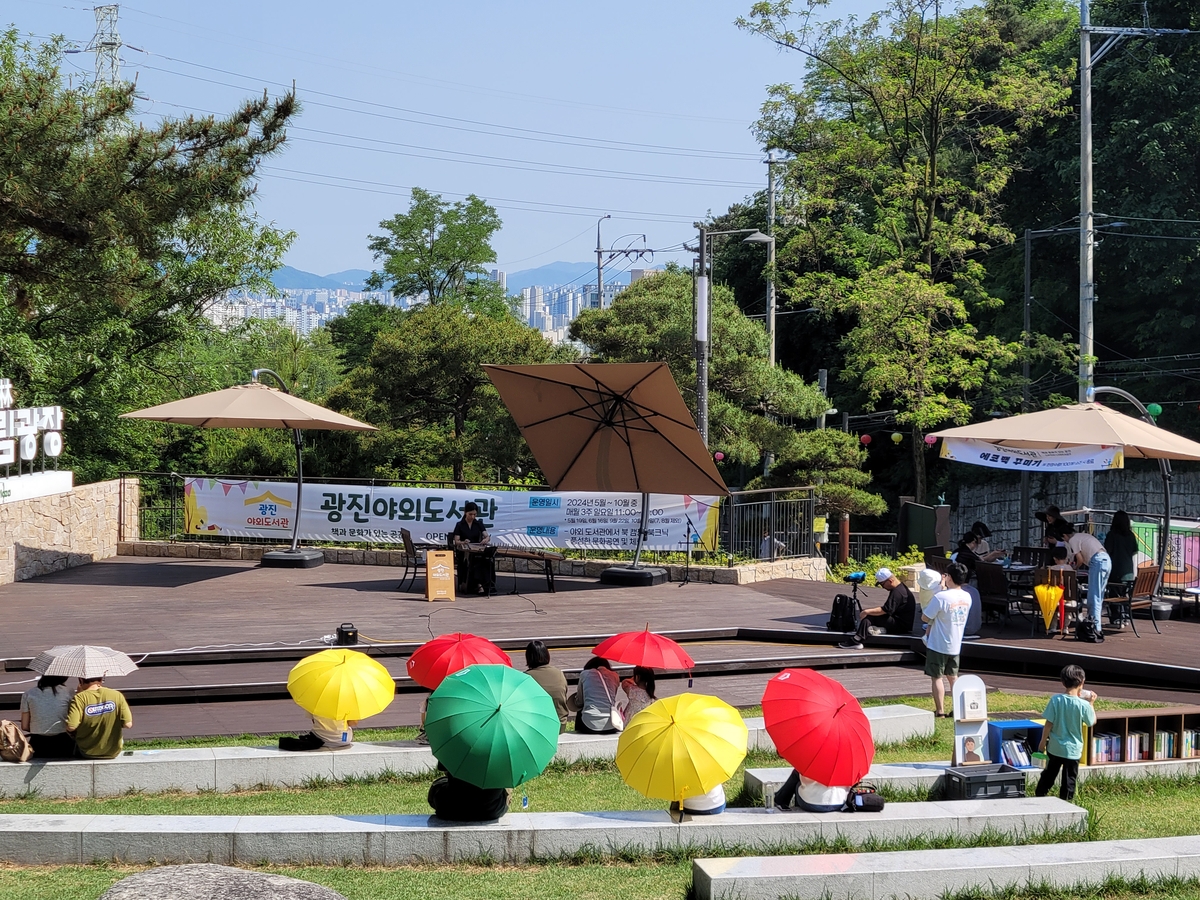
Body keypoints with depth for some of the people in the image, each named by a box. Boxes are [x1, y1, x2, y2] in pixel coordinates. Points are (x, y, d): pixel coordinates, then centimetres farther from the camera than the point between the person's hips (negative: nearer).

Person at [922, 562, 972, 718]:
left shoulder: (940, 597, -23)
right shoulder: (967, 597, -2)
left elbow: (925, 617, -12)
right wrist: (944, 588, 17)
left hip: (938, 645, -6)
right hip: (956, 645, 6)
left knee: (937, 677, 5)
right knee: (953, 677, 18)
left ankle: (940, 711, 6)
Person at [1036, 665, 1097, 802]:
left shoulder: (1056, 700, -12)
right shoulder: (1083, 705, -17)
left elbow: (1048, 724, -9)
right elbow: (1092, 722, 0)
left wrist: (1043, 742, 3)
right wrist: (1091, 703, 10)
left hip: (1054, 747, 2)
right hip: (1073, 749, -2)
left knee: (1048, 774, 20)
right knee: (1069, 780, 10)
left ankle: (1039, 796, 30)